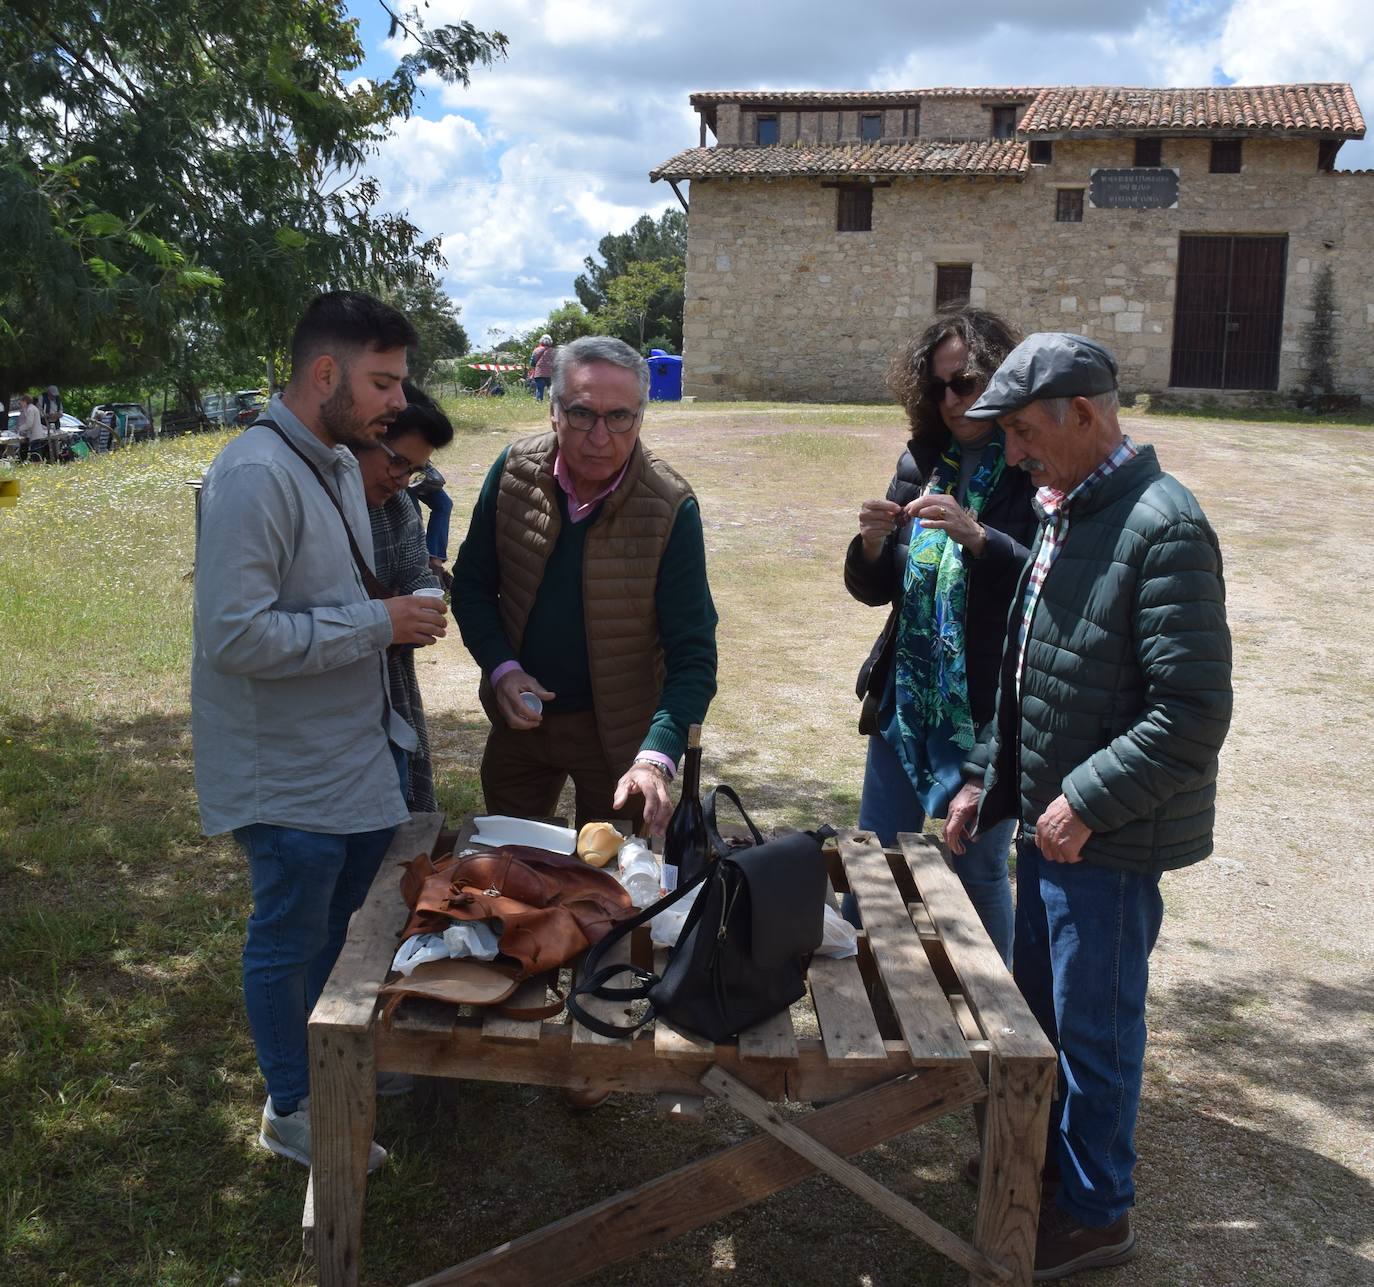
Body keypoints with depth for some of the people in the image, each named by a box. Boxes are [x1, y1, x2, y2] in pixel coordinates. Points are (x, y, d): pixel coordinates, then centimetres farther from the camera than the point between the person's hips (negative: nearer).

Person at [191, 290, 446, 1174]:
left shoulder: (341, 462, 8)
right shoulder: (255, 476, -24)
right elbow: (234, 635, -29)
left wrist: (405, 611, 5)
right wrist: (378, 623, -24)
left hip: (361, 748, 9)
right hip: (290, 775, -9)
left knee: (350, 920, 22)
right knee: (291, 940, 9)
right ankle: (291, 1109, 29)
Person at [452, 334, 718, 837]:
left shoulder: (671, 507, -21)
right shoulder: (514, 471, -12)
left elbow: (693, 655, -22)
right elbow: (471, 583, 1)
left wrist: (657, 757, -35)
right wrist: (501, 669, -15)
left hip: (620, 732, -3)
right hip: (520, 717, 3)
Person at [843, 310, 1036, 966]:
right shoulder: (924, 462, 7)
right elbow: (874, 589, 11)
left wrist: (975, 536, -28)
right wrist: (872, 542, -10)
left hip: (985, 713, -5)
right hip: (902, 702, 6)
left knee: (975, 873, 8)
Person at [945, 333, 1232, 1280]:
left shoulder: (1162, 527, -21)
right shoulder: (1065, 512, 8)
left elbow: (1195, 713, -24)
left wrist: (1085, 802, -20)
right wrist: (987, 778, 13)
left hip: (1107, 839, -8)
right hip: (1050, 820, 8)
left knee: (1094, 1030, 7)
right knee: (1041, 1011, 22)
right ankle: (1047, 1159, 42)